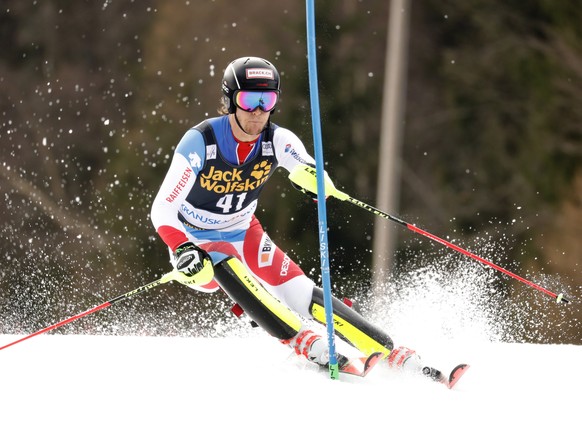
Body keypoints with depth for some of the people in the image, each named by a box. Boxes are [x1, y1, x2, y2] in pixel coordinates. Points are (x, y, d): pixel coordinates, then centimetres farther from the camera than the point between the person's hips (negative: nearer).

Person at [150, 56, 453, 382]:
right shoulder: (200, 142, -23)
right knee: (233, 274, -36)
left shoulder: (277, 140, -13)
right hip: (196, 242, -3)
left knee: (302, 294, -15)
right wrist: (183, 251, -39)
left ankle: (395, 356, -18)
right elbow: (162, 210, -23)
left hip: (245, 235, 3)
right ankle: (309, 344, -41)